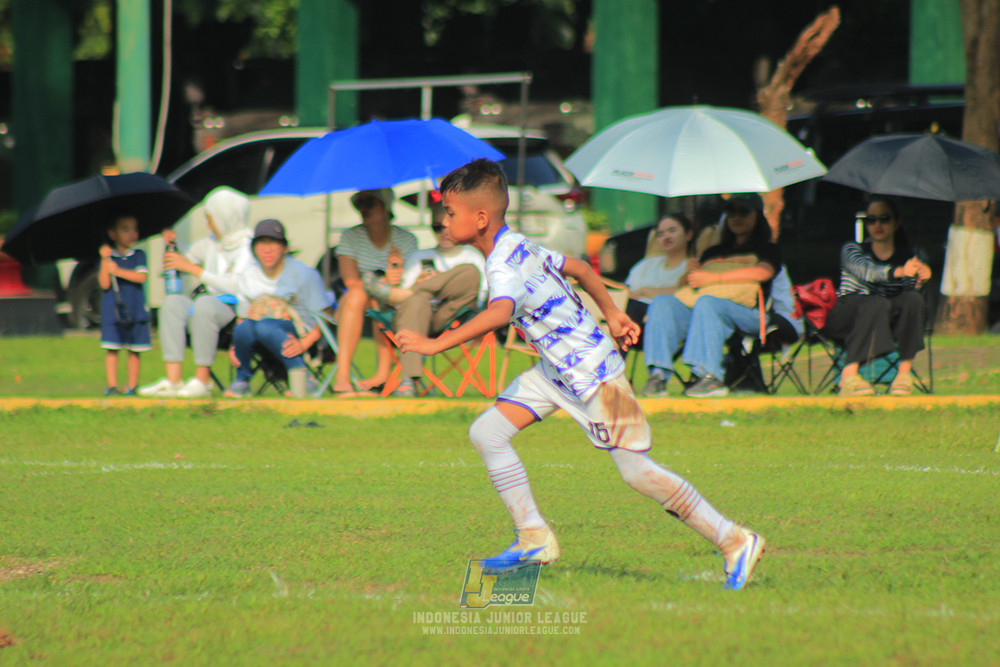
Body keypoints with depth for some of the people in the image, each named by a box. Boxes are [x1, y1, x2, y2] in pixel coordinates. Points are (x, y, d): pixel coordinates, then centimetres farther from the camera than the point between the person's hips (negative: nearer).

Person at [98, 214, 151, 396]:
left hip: (135, 310, 1)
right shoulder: (107, 256, 4)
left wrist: (119, 271, -17)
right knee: (112, 349, -6)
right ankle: (112, 386, -3)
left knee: (134, 350, 4)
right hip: (112, 310, -1)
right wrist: (105, 261, -17)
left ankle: (132, 386, 10)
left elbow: (141, 277, -9)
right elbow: (104, 284, -6)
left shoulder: (138, 256, 8)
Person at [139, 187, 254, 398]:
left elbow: (233, 286, -17)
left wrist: (191, 268, -13)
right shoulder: (210, 244, 21)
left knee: (204, 303, -36)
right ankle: (173, 380, -30)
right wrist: (172, 245, 15)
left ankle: (203, 380, -32)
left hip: (234, 311, -7)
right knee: (173, 302, -20)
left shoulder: (247, 247, -3)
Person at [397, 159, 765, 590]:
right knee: (487, 433, 0)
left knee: (637, 472, -4)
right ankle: (534, 539, 5)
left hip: (592, 373, -10)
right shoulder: (518, 246, 4)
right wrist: (611, 314, 30)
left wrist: (437, 344, -48)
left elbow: (500, 313, -47)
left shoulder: (503, 267, -25)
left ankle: (736, 543, 6)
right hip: (557, 371, 10)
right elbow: (579, 268, 17)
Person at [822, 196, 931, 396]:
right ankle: (849, 376, -42)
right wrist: (898, 272, -40)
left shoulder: (907, 257, 12)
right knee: (878, 303, -36)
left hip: (887, 321, 3)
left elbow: (910, 289, -5)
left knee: (913, 299, -27)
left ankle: (905, 372, -29)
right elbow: (866, 271, -22)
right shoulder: (852, 250, 2)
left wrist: (921, 280, -29)